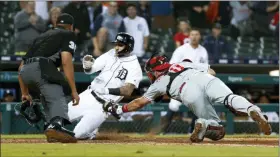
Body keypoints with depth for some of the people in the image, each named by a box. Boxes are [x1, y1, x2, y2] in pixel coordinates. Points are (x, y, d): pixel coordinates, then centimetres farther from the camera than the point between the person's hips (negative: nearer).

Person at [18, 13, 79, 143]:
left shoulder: (42, 36, 36)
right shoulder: (68, 35, 17)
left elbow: (21, 66, 33)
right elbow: (66, 61, -2)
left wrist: (25, 93, 38)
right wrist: (74, 91, -5)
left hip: (25, 72, 7)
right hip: (41, 68, -7)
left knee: (48, 96, 27)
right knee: (58, 98, -16)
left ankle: (50, 126, 9)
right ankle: (56, 126, -45)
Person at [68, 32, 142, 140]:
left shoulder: (134, 67, -12)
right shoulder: (110, 55, 2)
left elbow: (128, 91, -23)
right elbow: (89, 70, -1)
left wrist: (107, 90, -35)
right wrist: (87, 65, -25)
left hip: (102, 106, -5)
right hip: (88, 96, 5)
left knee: (79, 134, -13)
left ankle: (91, 133, 19)